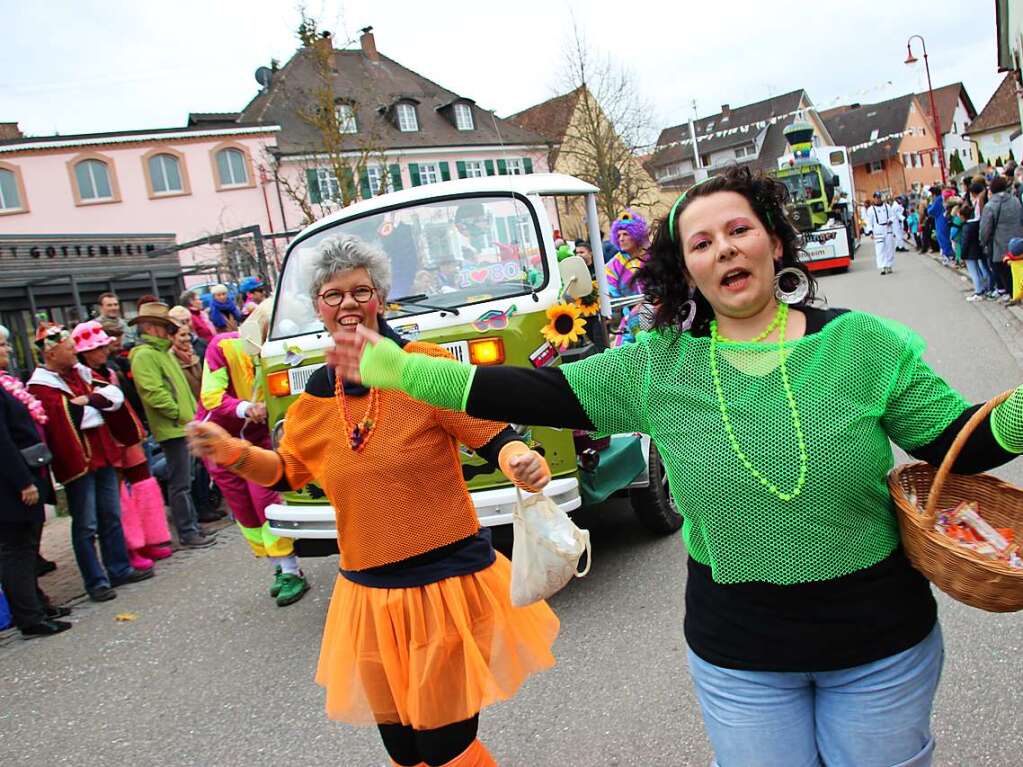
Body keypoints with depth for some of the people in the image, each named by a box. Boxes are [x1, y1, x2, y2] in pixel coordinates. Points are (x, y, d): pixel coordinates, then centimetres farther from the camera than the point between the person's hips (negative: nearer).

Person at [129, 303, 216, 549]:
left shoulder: (162, 351, 20)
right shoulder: (144, 355, -12)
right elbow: (153, 393, -21)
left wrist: (192, 411, 16)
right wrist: (179, 414, -15)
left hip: (185, 426, 10)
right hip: (172, 428, -10)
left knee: (184, 481, 16)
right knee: (180, 484, -4)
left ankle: (193, 526, 24)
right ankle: (187, 533, 3)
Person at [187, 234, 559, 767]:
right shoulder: (317, 395, 4)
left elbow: (494, 438, -13)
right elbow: (286, 472, 16)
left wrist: (523, 463, -34)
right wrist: (233, 453, -2)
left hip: (446, 582, -5)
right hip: (369, 595, 5)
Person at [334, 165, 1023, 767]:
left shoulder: (864, 342, -8)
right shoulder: (659, 367, -8)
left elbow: (956, 441, -4)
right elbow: (545, 394, -9)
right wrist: (401, 369, -13)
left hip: (882, 646, 0)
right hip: (738, 653, 0)